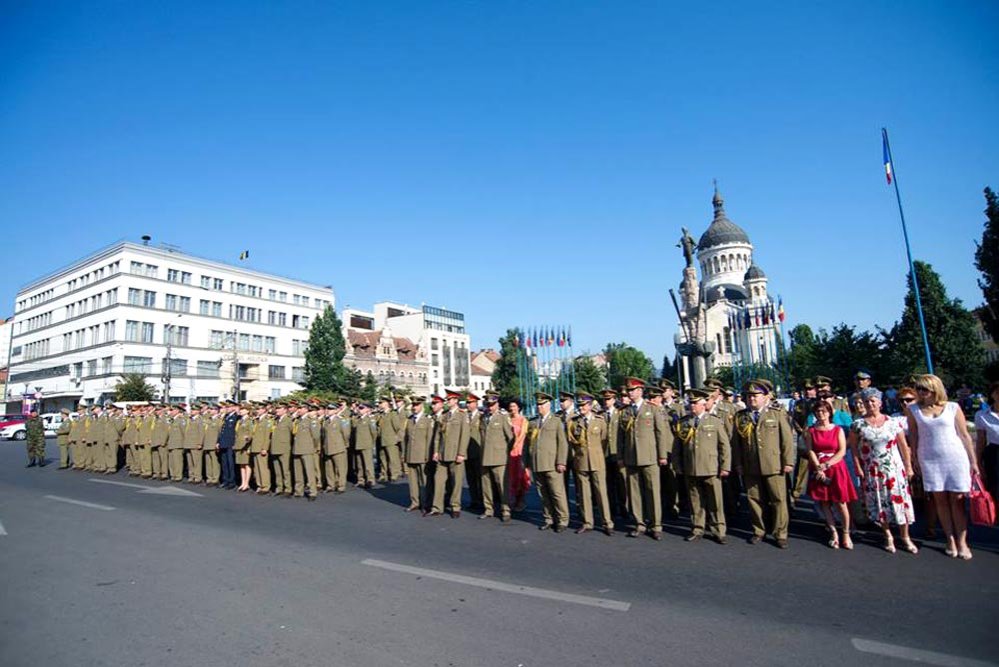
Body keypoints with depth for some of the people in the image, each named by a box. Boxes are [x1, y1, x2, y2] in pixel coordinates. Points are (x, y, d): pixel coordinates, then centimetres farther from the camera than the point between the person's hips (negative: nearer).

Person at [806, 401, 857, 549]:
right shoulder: (810, 431, 3)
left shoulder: (838, 429, 1)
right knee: (824, 503, 4)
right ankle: (833, 533, 15)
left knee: (840, 503, -1)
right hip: (818, 471, 1)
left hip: (836, 469, -1)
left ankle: (846, 534, 14)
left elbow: (842, 452, -5)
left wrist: (826, 465, -14)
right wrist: (819, 468, -14)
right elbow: (810, 451, -4)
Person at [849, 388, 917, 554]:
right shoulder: (858, 424, -3)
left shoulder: (892, 422, 0)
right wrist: (858, 467, -6)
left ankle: (905, 537, 16)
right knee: (879, 503, 6)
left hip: (894, 469, 0)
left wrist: (908, 467, 1)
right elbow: (854, 446, -1)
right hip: (871, 471, 0)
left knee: (899, 500, 2)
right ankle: (888, 536, 21)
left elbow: (903, 446, 2)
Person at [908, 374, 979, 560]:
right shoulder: (914, 411, 4)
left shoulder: (953, 408, 1)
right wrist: (915, 461, 4)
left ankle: (962, 542, 9)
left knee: (957, 500, 0)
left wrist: (973, 461, 3)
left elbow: (964, 436, 4)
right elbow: (913, 438, 7)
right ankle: (950, 540, 13)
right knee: (940, 500, 4)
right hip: (929, 461, 1)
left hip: (956, 459, -1)